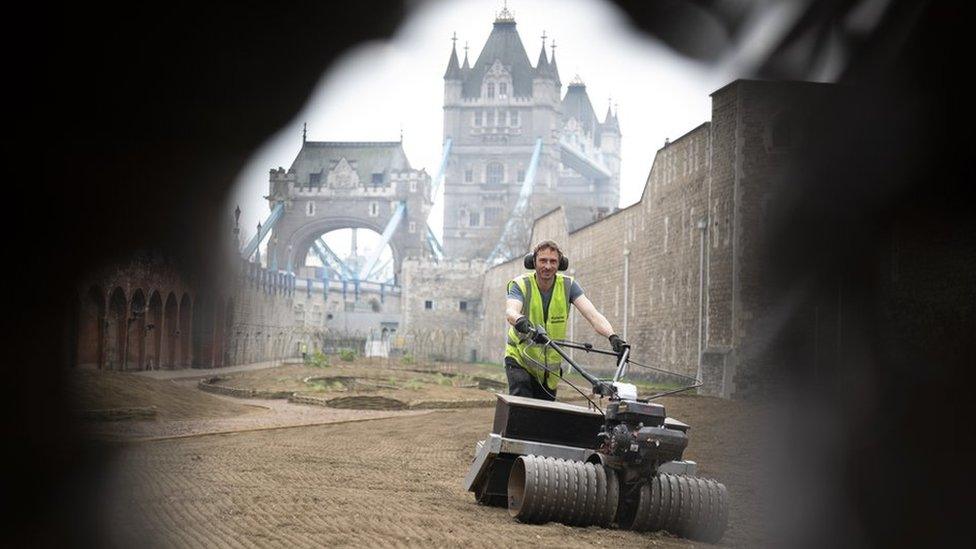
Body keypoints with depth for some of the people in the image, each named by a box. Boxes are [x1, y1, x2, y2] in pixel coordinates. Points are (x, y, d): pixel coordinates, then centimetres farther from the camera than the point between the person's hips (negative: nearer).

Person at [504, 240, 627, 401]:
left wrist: (612, 336, -39)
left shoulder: (568, 285, -9)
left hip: (551, 365, 3)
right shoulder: (520, 284, -15)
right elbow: (511, 312, -35)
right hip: (520, 359, -3)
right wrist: (520, 321, -60)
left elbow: (592, 315, -21)